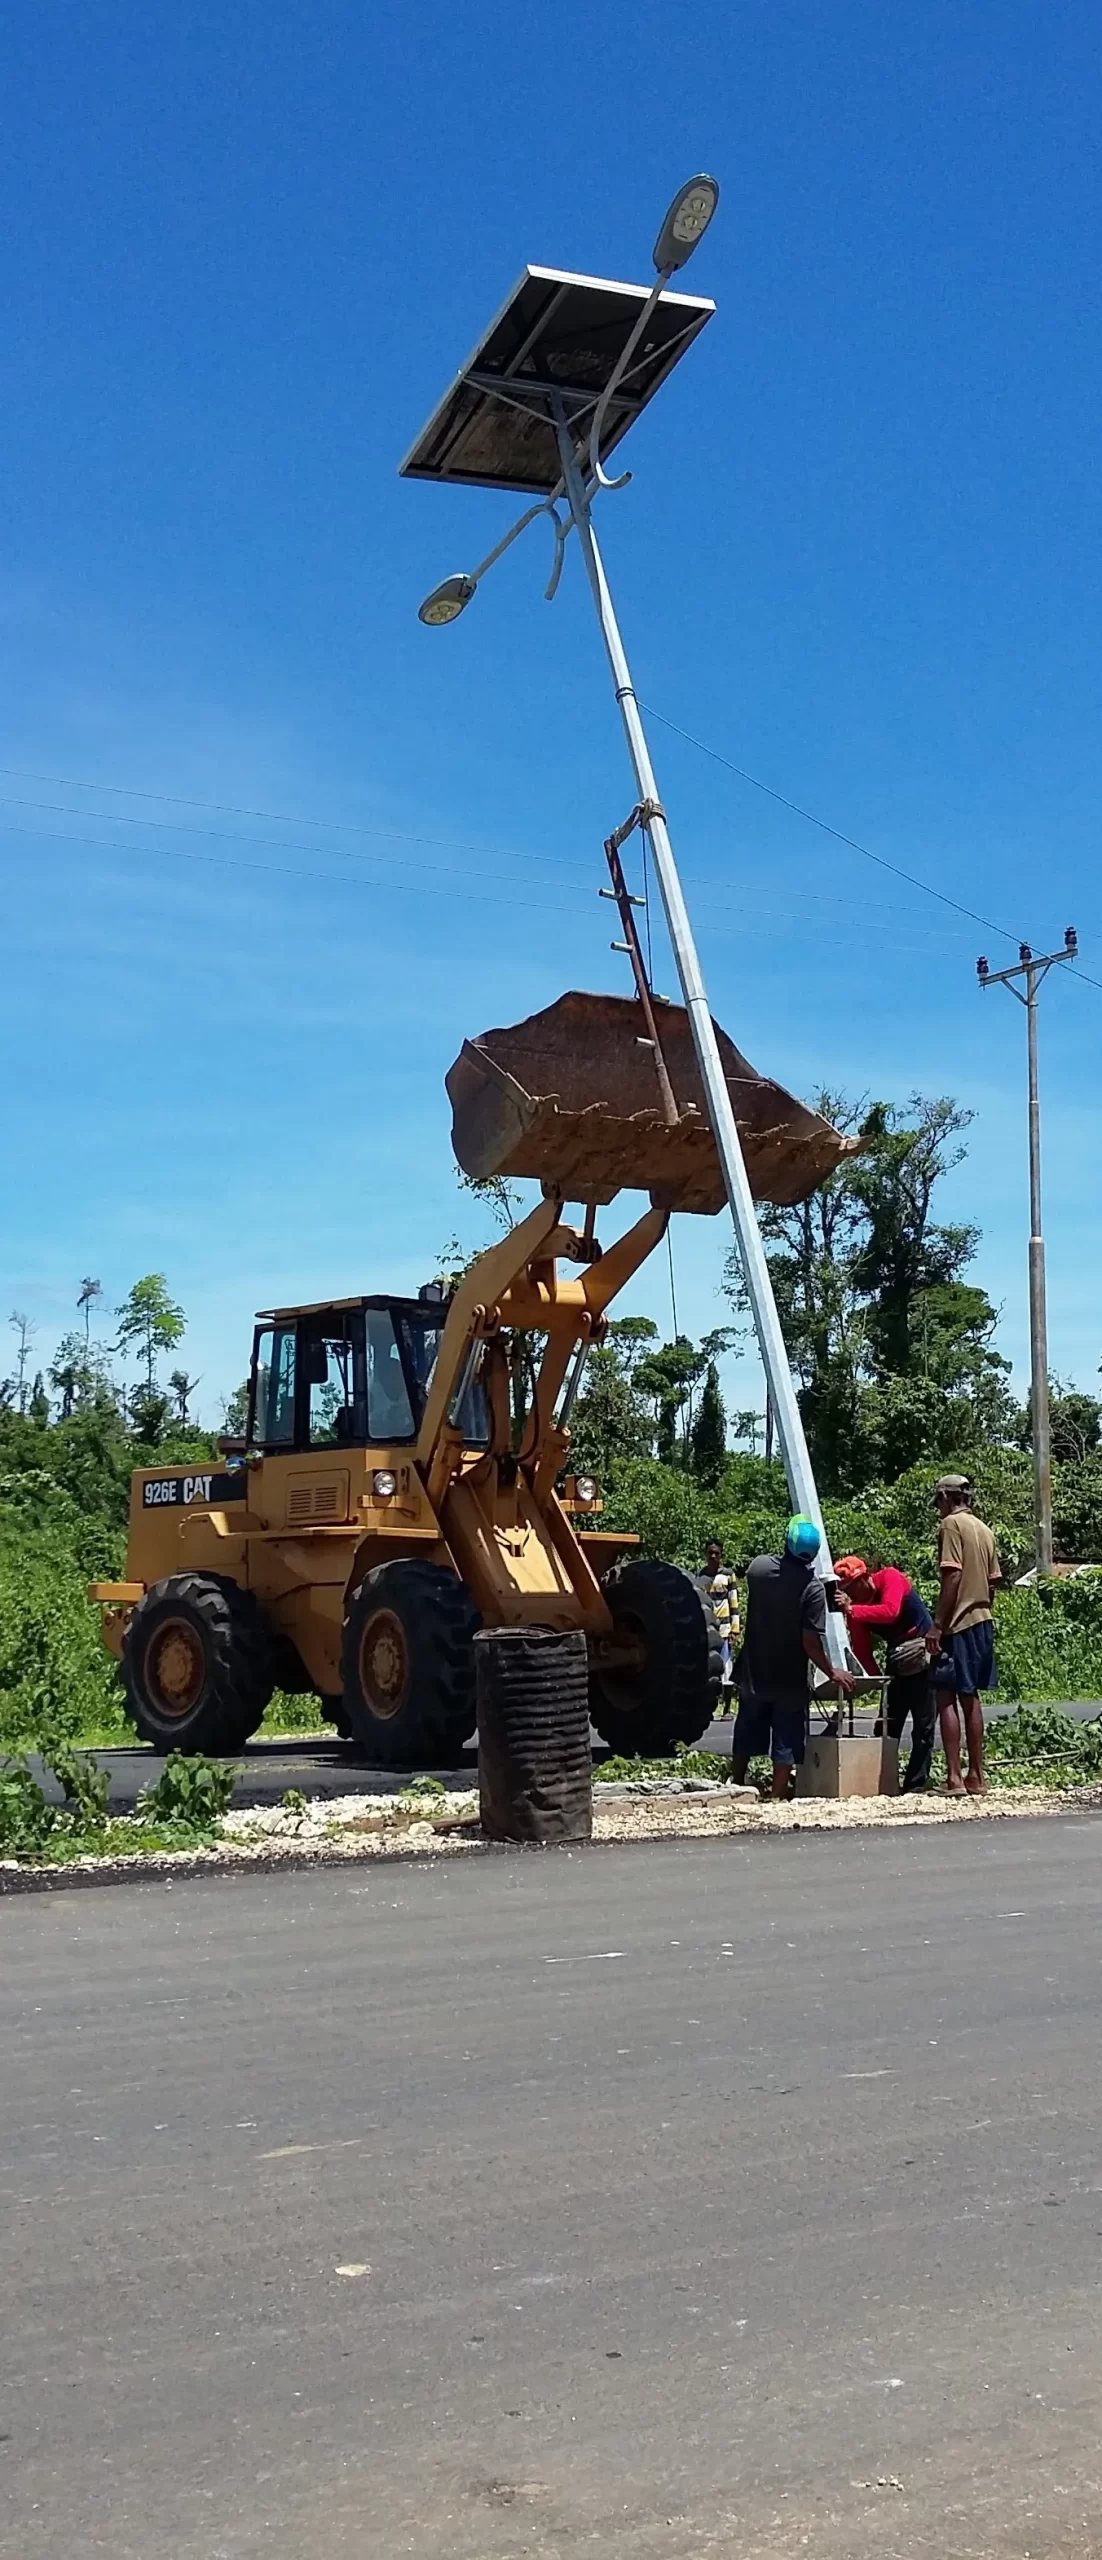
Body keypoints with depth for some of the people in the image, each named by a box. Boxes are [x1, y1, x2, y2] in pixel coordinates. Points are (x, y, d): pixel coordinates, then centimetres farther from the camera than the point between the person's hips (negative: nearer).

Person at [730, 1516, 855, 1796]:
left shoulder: (759, 1567, -7)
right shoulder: (812, 1587, -19)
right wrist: (832, 1673, -6)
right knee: (786, 1746, 6)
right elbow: (811, 1642, -20)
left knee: (745, 1740, 19)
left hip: (754, 1675, 4)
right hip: (789, 1681, -4)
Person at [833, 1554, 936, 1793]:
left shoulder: (890, 1578, -18)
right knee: (887, 1726, 1)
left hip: (925, 1658, -5)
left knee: (923, 1726, -4)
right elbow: (862, 1652, -7)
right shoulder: (855, 1604, -5)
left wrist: (851, 1610, -44)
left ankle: (915, 1785, 0)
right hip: (896, 1663, 5)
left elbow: (890, 1612, -37)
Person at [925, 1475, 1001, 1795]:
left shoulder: (951, 1524, -9)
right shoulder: (984, 1529, 14)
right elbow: (992, 1581, 13)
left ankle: (954, 1778, -9)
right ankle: (976, 1777, 15)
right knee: (970, 1697, 13)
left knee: (947, 1698, -5)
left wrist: (937, 1624, -16)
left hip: (959, 1625, -8)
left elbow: (952, 1576, -17)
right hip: (983, 1622, 8)